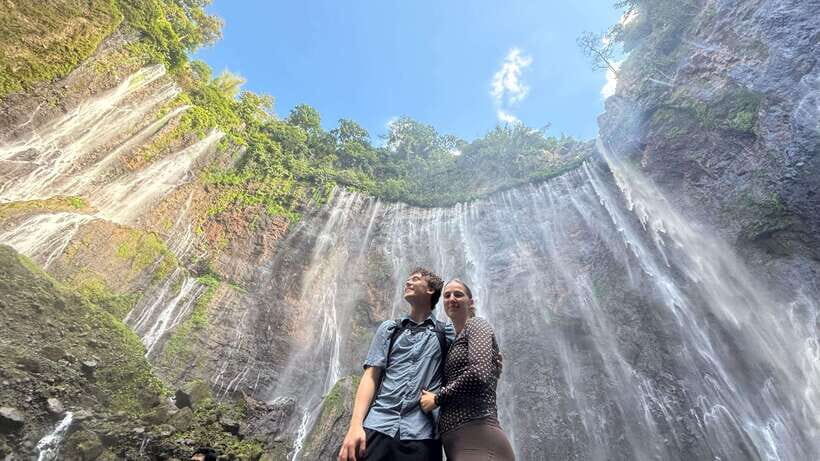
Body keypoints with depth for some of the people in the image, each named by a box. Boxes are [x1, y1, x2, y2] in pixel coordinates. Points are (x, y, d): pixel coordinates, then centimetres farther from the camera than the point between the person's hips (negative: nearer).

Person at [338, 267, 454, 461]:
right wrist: (356, 424, -6)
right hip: (377, 428, 1)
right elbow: (371, 376, 5)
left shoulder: (446, 333, 9)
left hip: (421, 435, -1)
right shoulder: (389, 328, 13)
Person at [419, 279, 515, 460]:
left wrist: (437, 398, -8)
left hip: (476, 434, -8)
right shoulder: (455, 339, 20)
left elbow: (479, 374, -19)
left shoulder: (476, 325, -2)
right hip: (454, 440, 8)